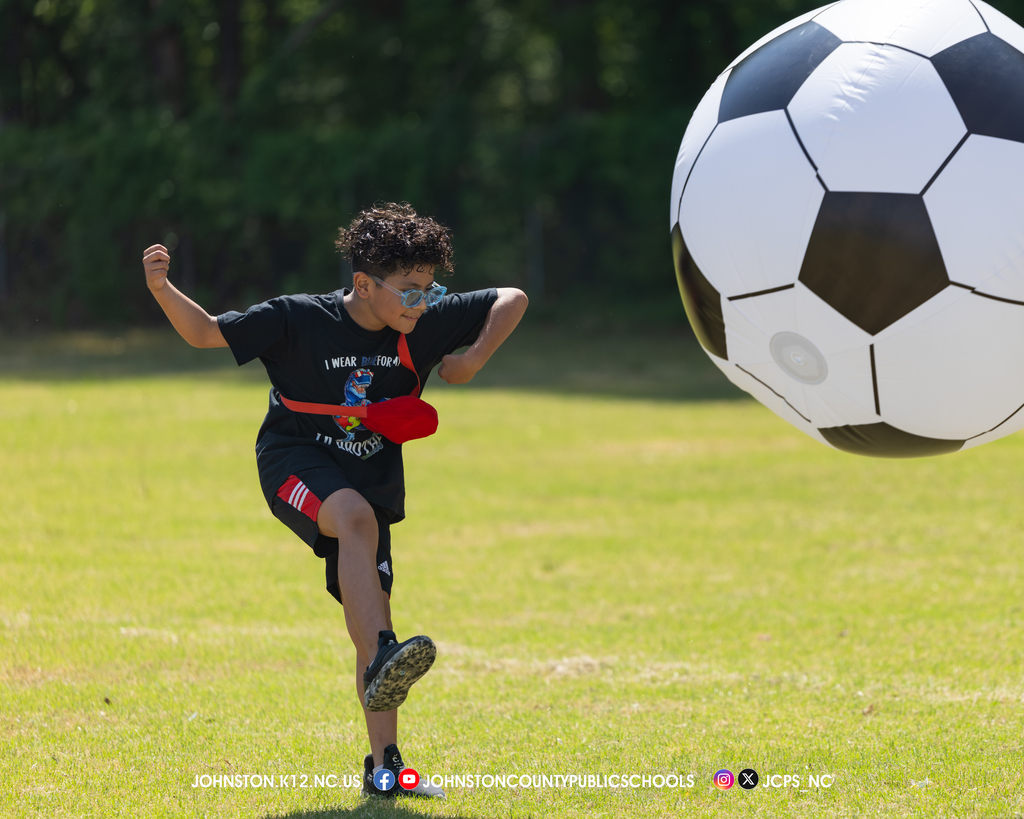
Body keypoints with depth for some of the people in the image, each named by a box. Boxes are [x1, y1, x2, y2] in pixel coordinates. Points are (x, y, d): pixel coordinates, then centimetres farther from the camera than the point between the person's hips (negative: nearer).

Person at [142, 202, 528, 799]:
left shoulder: (428, 324, -7)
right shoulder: (299, 320, -16)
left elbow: (512, 300, 4)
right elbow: (206, 332, -11)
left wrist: (472, 362, -8)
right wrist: (163, 290, -28)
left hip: (371, 476, 5)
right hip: (298, 461, -5)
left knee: (372, 615, 0)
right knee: (356, 517, -38)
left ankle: (383, 764, 4)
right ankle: (383, 658, -51)